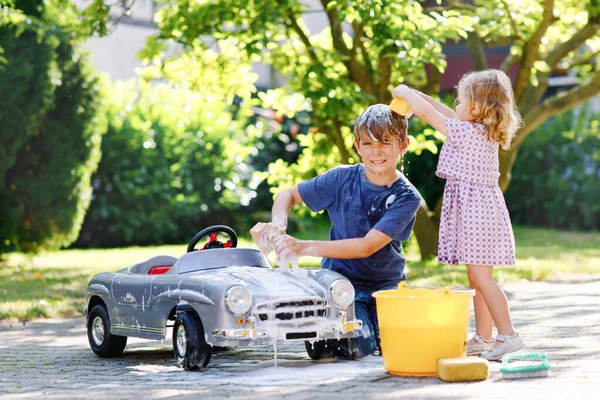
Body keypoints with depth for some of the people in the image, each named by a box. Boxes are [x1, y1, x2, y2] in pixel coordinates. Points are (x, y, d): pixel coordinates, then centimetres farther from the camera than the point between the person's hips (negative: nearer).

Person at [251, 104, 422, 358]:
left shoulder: (406, 197, -12)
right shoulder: (343, 178, -6)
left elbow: (367, 246, -22)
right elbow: (288, 195, 6)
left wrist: (306, 247, -32)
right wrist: (277, 225, -18)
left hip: (387, 283, 1)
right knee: (356, 346, -23)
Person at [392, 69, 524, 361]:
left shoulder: (466, 132, -15)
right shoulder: (485, 132, 11)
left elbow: (427, 114, -8)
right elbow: (449, 115, 26)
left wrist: (405, 93, 8)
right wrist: (419, 95, 25)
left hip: (474, 207, -10)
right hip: (483, 206, 10)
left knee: (481, 275, -8)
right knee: (477, 277, 12)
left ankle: (508, 334, -9)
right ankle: (483, 337, 16)